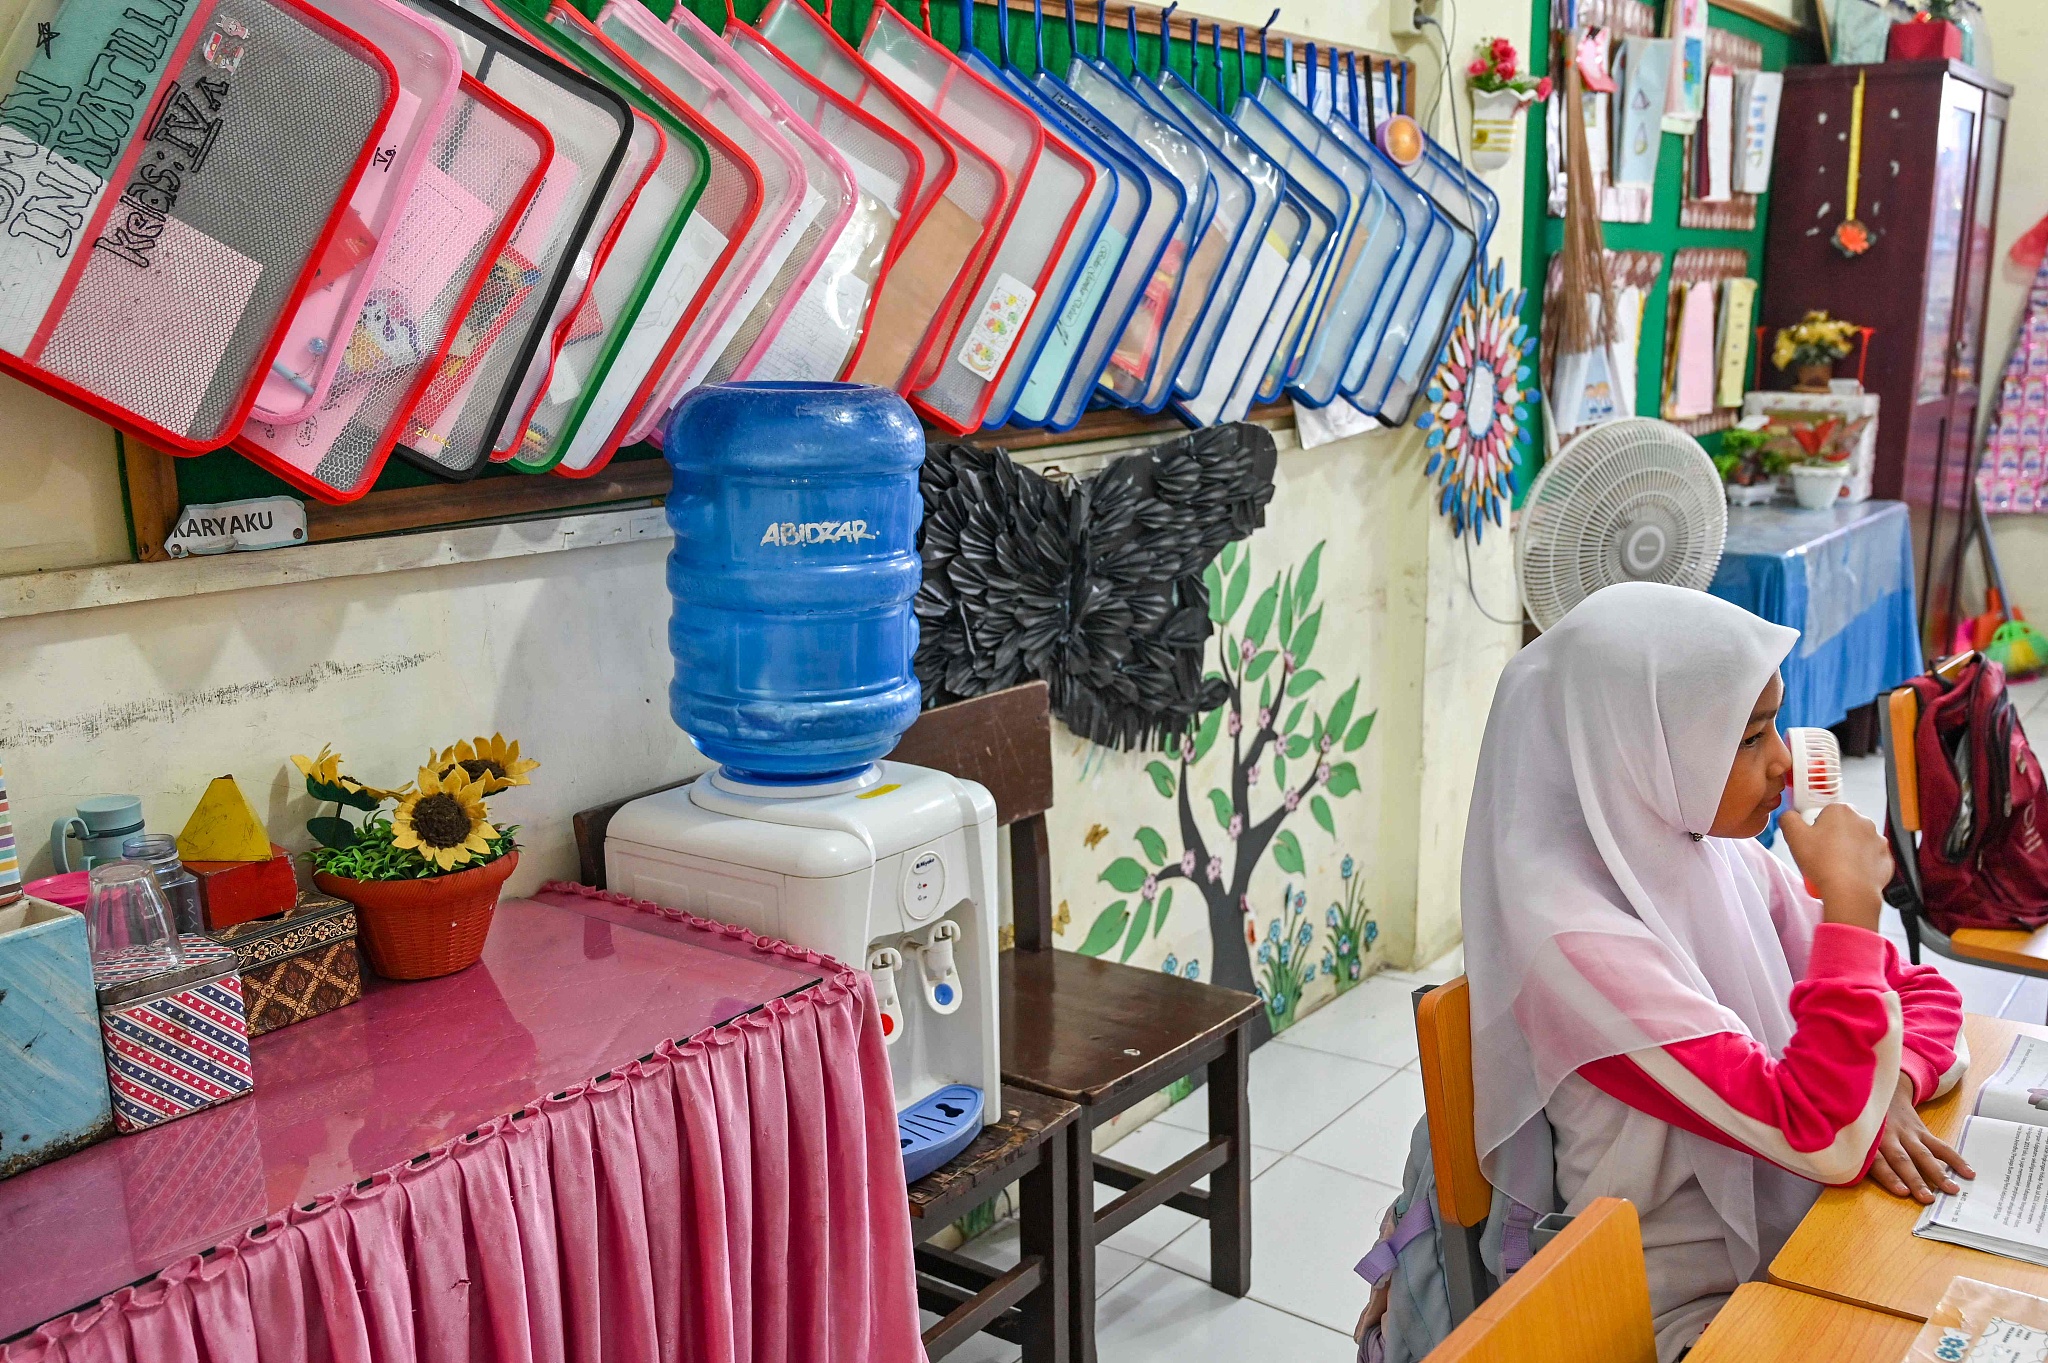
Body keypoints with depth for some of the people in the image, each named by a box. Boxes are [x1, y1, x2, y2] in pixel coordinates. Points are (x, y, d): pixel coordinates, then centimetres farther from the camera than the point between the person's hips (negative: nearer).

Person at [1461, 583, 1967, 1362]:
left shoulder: (1724, 856, -3)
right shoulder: (1572, 936, -26)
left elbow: (1923, 991, 6)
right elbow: (1823, 1136, -28)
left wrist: (1884, 1092, -14)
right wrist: (1850, 900, -23)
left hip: (1792, 1238, 6)